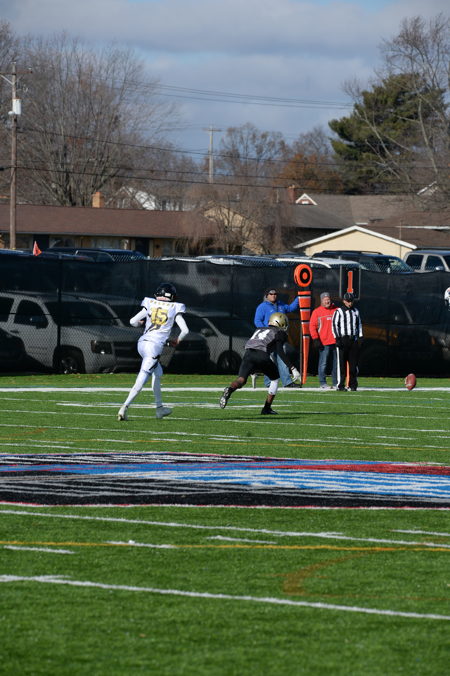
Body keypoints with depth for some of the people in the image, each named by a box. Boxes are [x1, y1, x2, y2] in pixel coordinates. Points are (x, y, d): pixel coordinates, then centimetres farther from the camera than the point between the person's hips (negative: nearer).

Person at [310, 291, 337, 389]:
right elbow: (312, 326, -1)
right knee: (323, 363, -5)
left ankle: (335, 383, 14)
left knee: (336, 363, 7)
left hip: (335, 342, 4)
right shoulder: (317, 311, 3)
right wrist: (315, 340, -9)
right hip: (323, 343, -4)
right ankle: (322, 383, 0)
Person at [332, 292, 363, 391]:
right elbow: (334, 324, -3)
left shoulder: (356, 311, 15)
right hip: (342, 338, -4)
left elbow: (359, 325, 19)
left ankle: (353, 384, 11)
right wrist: (337, 338, -11)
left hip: (354, 339, 4)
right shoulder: (339, 311, 0)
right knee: (342, 363, -5)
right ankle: (340, 385, -2)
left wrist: (360, 337, 10)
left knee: (353, 363, 4)